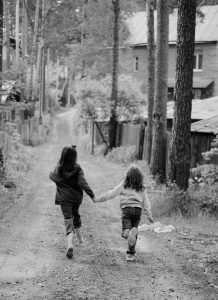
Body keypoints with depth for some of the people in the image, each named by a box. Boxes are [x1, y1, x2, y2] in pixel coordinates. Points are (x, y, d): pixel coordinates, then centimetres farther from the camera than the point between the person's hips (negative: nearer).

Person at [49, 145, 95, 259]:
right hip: (76, 197, 0)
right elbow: (82, 183, -20)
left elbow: (52, 176, 13)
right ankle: (79, 237, 42)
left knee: (68, 220, -2)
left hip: (63, 199, 0)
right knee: (75, 214, 28)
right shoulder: (77, 169, -13)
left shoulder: (59, 169, -6)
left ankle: (70, 244, -23)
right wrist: (92, 195, -18)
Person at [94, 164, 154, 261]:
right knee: (134, 230, 14)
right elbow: (146, 202, 9)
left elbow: (112, 193, -1)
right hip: (138, 210, 2)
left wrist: (98, 199, 6)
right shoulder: (141, 188, 7)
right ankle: (131, 253, 6)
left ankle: (128, 232, -42)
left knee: (125, 233, -5)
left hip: (126, 209, -2)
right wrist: (149, 215, 16)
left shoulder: (124, 185, 0)